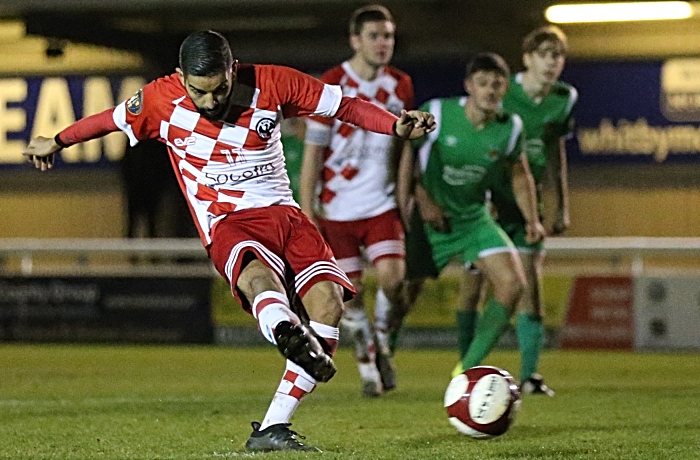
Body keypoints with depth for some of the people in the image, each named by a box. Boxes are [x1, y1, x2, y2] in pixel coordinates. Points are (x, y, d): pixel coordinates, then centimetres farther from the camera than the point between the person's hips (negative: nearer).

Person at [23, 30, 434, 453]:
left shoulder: (272, 84, -2)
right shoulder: (162, 100, -3)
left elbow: (345, 105, 5)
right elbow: (113, 119, 17)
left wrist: (397, 127, -10)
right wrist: (57, 142, 31)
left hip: (283, 212, 3)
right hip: (227, 223, -3)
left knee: (328, 300, -22)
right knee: (258, 277, -38)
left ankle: (272, 429, -24)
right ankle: (290, 334, -75)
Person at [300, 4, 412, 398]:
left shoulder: (401, 86, 4)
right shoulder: (331, 86, -8)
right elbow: (313, 151, -6)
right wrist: (307, 211, -10)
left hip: (382, 204, 2)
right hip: (337, 209, -2)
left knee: (392, 277, -16)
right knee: (352, 290, -1)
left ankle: (382, 340, 12)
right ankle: (367, 363, 19)